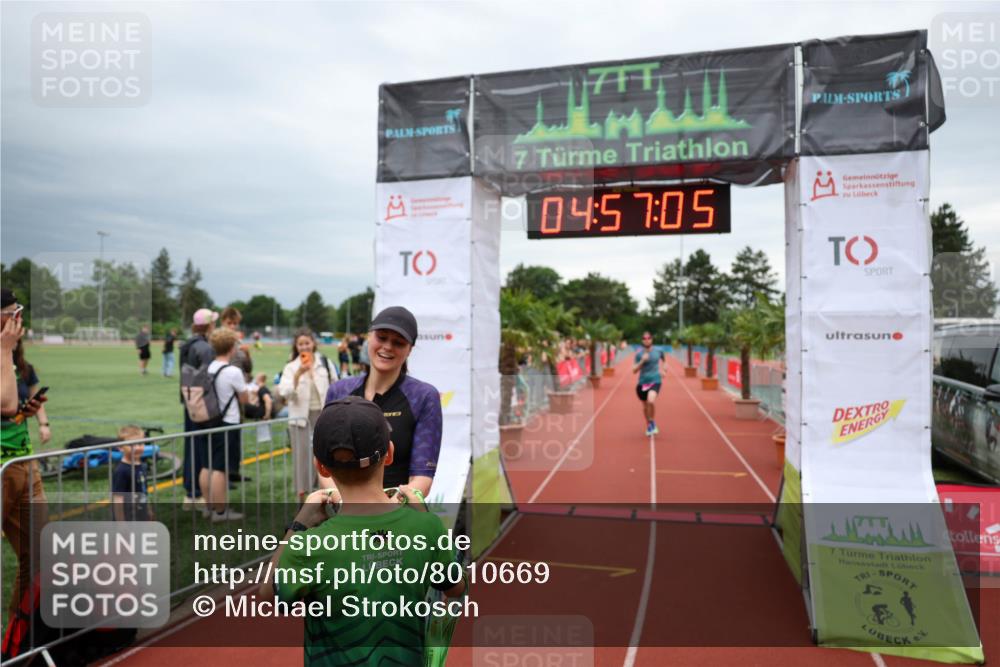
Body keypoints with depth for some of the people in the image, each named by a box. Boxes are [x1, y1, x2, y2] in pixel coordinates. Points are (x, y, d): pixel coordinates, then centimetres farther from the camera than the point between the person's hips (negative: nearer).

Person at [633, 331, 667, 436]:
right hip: (643, 382, 2)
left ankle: (653, 422, -2)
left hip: (655, 381, -2)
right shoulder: (639, 353, -2)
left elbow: (663, 358, 25)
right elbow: (634, 370, -4)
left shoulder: (658, 351, 0)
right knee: (645, 406, 13)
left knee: (651, 401, -27)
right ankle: (648, 426, 38)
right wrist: (642, 361, -17)